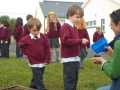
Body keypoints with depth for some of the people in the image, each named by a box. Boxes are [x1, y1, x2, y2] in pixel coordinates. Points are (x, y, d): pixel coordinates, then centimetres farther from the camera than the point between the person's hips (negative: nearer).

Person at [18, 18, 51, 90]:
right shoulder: (26, 39, -12)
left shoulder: (43, 37, -8)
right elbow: (20, 45, 6)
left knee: (36, 78, 19)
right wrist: (26, 52, -2)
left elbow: (47, 48, -2)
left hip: (42, 62, 4)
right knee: (39, 79, -2)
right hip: (34, 63, -3)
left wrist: (47, 59, -3)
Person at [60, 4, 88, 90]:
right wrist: (80, 41, -25)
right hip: (68, 58, -10)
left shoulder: (74, 27, 15)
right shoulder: (65, 27, -15)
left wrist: (81, 42, 8)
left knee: (75, 79, 17)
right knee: (69, 79, -3)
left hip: (75, 58, 10)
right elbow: (65, 41, -26)